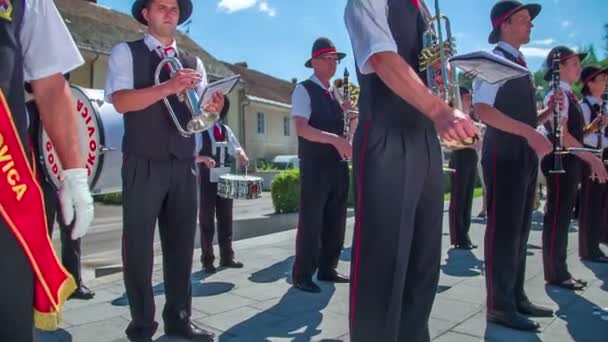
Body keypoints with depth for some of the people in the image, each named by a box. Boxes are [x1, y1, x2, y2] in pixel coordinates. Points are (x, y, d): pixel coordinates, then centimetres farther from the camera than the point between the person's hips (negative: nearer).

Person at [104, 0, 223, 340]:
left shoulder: (193, 62, 16)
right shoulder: (125, 52, 4)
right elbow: (121, 101, -11)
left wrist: (212, 108, -14)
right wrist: (168, 87, -23)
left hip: (184, 164, 4)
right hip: (144, 164, -4)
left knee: (182, 243, 8)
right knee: (139, 245, 1)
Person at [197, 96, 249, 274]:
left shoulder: (226, 129, 12)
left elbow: (236, 148, 17)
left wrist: (242, 155, -5)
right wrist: (204, 158, -29)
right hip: (207, 179, -5)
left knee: (226, 218, 11)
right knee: (207, 220, 2)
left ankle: (227, 256, 22)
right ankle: (207, 259, 12)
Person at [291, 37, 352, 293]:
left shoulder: (335, 94, 19)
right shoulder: (304, 90, -5)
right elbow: (302, 128, -20)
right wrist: (335, 140, -29)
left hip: (338, 165, 8)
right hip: (315, 166, -8)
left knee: (335, 221, 11)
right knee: (311, 221, -4)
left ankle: (327, 269, 23)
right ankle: (302, 275, 6)